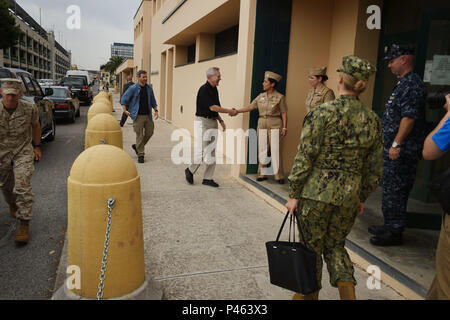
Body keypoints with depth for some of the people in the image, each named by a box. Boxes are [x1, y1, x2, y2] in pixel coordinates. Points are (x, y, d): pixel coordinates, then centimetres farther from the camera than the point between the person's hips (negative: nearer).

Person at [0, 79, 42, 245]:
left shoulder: (30, 108, -12)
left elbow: (35, 126, 8)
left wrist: (36, 146, 11)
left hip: (23, 151, -2)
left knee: (23, 187, -11)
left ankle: (24, 224, -5)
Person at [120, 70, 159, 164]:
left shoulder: (149, 88, 11)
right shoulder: (133, 88, -4)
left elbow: (153, 101, 21)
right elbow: (124, 99, -1)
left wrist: (156, 110, 11)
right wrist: (124, 110, -11)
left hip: (148, 115, 5)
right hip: (138, 116, -5)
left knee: (150, 132, 7)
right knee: (139, 135, -3)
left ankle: (137, 146, 29)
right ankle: (140, 154, 6)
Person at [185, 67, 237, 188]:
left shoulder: (215, 89, 12)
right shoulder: (204, 90, -15)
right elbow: (212, 107, -20)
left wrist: (220, 120, 10)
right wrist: (229, 111, -12)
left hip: (213, 121, 9)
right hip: (203, 121, -8)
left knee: (212, 151, 7)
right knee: (202, 150, -6)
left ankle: (208, 178, 13)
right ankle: (190, 170, 18)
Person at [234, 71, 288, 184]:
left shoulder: (280, 97, -3)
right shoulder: (261, 96, 11)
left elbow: (284, 113, -3)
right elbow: (251, 107, 11)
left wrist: (284, 128, -8)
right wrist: (237, 111, 4)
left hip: (275, 125, -5)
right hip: (262, 124, 5)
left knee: (275, 151, -5)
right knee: (262, 150, 6)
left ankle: (279, 176, 3)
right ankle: (262, 174, 15)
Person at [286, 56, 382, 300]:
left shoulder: (322, 113, -12)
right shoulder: (372, 120, 3)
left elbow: (304, 157, -13)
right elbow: (374, 168, 8)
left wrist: (293, 194, -5)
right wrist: (361, 198, 20)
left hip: (316, 192, -4)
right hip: (349, 196, 5)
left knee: (312, 246, 14)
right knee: (335, 245, 23)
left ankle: (310, 295, 31)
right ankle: (348, 293, 12)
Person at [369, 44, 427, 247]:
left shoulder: (411, 84, -14)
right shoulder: (404, 83, 18)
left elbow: (410, 117, -22)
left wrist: (396, 144, -22)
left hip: (402, 150, -11)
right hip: (394, 148, 11)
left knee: (395, 190, -5)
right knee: (390, 188, 17)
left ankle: (395, 232, 5)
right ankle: (390, 226, 28)